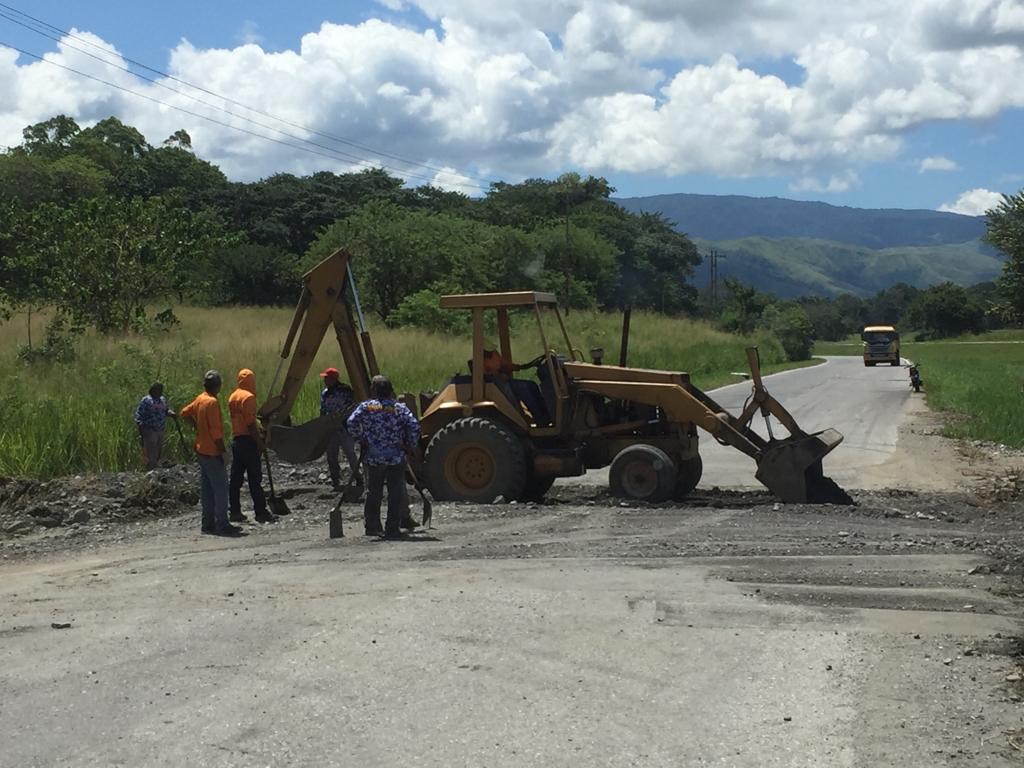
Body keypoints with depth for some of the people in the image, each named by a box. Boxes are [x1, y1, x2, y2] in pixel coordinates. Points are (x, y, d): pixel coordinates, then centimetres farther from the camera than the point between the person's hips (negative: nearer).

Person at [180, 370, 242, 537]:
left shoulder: (200, 399, 8)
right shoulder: (212, 402, -19)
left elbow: (185, 413, 22)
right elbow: (215, 431, -21)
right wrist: (222, 450, -15)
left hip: (201, 450, 9)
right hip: (212, 452, -9)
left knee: (207, 489, 12)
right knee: (221, 488, -6)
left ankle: (208, 523, 15)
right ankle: (222, 525, -6)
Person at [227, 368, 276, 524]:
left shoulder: (232, 397, 13)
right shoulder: (248, 397, -13)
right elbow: (250, 423, -18)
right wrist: (259, 441, -15)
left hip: (236, 439, 8)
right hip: (248, 440, -8)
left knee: (236, 478, 9)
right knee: (255, 478, -5)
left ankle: (235, 512, 10)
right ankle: (261, 512, -4)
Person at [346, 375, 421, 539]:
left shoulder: (365, 407, -1)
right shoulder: (399, 408, -3)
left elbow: (351, 423, -11)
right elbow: (414, 426, -12)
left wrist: (361, 439, 3)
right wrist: (410, 446, 1)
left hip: (373, 458, 1)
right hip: (396, 458, -1)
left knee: (373, 493, 14)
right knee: (395, 494, 3)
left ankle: (372, 527, 18)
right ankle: (392, 528, 0)